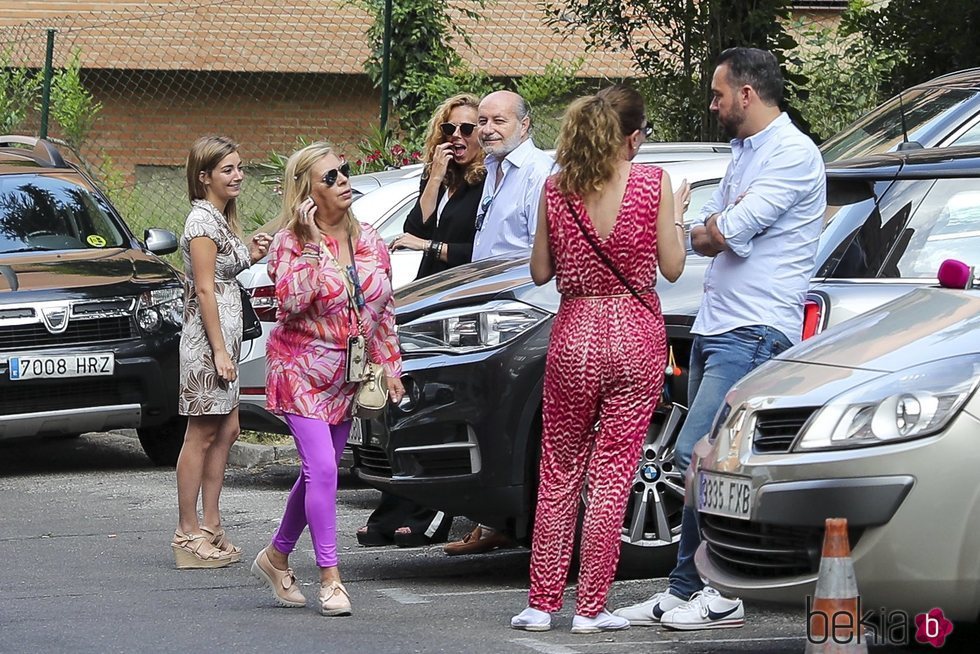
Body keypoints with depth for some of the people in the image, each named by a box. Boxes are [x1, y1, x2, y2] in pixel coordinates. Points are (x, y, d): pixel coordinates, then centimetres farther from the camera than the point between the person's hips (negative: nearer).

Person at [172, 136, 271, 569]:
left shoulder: (220, 218, 16)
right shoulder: (203, 221, -13)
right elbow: (205, 289, -17)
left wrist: (250, 256, 7)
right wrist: (220, 351, -19)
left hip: (225, 336, 10)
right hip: (208, 338, -10)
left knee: (225, 431, 10)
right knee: (202, 434, -6)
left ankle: (210, 528, 14)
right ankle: (188, 534, -2)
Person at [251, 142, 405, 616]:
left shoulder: (369, 241, 5)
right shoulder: (291, 243, -11)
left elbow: (384, 310, 12)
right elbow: (291, 300, -27)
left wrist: (390, 366, 8)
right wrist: (314, 244, -26)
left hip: (346, 373, 6)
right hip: (301, 367, -6)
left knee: (319, 470, 11)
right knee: (322, 467, -16)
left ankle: (276, 556, 29)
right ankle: (330, 578, -11)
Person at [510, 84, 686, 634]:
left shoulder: (558, 189, -2)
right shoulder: (653, 183, -8)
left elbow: (541, 271, 4)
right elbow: (671, 266, -3)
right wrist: (675, 222, 13)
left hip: (575, 334, 2)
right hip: (636, 339, -2)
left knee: (559, 472, 12)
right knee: (612, 475, 2)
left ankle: (542, 604, 12)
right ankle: (591, 607, 3)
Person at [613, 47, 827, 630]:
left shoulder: (793, 154, -10)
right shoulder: (745, 154, 22)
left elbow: (728, 233, -16)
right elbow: (703, 236, 21)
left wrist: (720, 228, 5)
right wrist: (728, 227, 0)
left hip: (756, 331, -10)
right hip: (717, 328, 10)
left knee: (699, 455, -16)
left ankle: (721, 593, -11)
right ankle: (685, 592, 9)